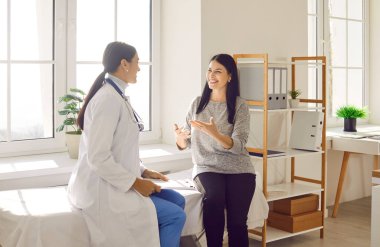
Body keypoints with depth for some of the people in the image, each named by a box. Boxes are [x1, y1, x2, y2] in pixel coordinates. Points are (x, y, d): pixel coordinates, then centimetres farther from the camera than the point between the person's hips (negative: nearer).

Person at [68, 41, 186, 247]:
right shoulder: (108, 99, -20)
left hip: (117, 183, 10)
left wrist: (142, 172, 6)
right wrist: (136, 182, -18)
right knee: (175, 215, -11)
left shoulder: (117, 96, 10)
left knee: (177, 200, 8)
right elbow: (98, 158, -25)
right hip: (103, 189, -10)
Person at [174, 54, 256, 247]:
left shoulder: (239, 105, 1)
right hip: (207, 166, 1)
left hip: (238, 168, -1)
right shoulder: (197, 103, 9)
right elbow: (185, 144, 12)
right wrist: (180, 138, -13)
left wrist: (214, 133, -29)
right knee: (214, 198, -31)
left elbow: (238, 146, -11)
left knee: (237, 223, -21)